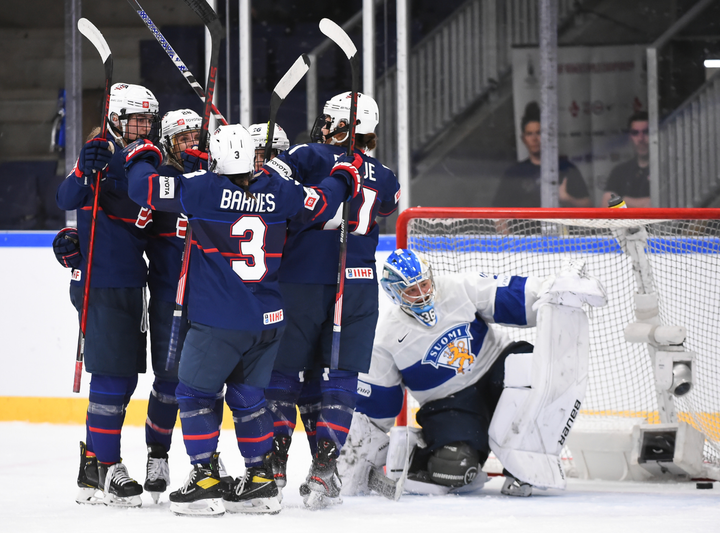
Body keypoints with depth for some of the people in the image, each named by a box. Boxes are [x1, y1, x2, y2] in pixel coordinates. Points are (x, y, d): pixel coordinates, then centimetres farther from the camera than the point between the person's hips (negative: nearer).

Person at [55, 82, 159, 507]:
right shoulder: (104, 153, -9)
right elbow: (68, 199, -23)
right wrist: (85, 172, -39)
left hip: (130, 284, 9)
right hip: (101, 283, -9)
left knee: (125, 375, 12)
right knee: (113, 373, -9)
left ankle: (93, 466, 20)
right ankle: (104, 467, -4)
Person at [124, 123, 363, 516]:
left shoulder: (204, 188, -11)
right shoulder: (278, 191, 2)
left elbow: (144, 188, -9)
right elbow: (320, 203, 17)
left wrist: (141, 158, 12)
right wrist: (344, 175, 37)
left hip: (219, 321, -6)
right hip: (268, 321, 6)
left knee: (195, 394, 6)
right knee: (247, 396, 18)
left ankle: (206, 479, 0)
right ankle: (261, 482, 19)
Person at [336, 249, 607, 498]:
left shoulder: (460, 290, -7)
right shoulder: (386, 338, -8)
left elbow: (517, 295, -6)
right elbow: (373, 406, -2)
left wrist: (559, 288, -23)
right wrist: (359, 460, -1)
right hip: (448, 403, -2)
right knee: (452, 467, -31)